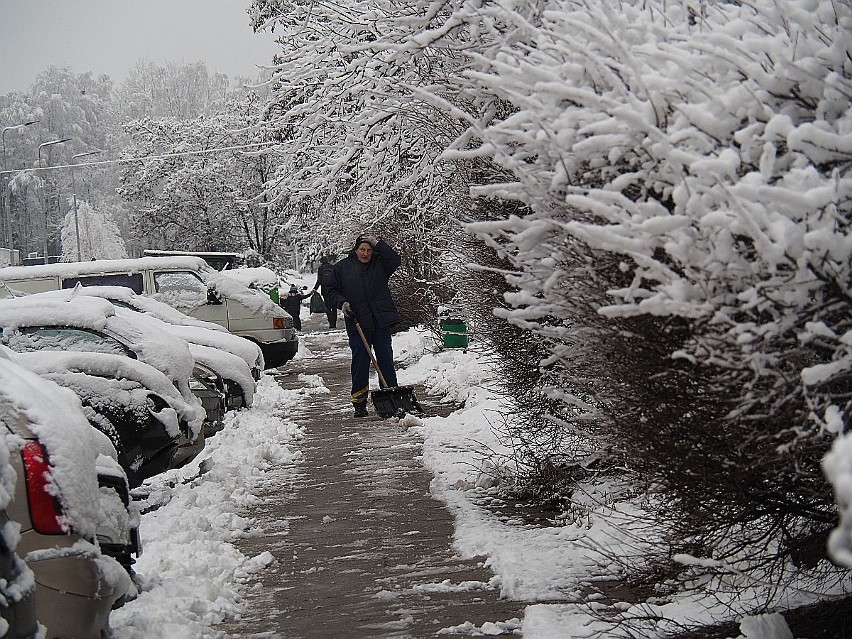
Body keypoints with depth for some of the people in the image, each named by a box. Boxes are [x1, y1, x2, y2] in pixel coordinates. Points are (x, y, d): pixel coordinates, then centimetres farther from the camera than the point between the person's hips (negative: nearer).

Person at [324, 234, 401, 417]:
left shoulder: (379, 263, 10)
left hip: (381, 322, 0)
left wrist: (378, 244, -9)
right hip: (357, 324, 0)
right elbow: (331, 292, 10)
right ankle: (359, 403, 6)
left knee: (386, 360, 2)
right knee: (360, 362, 0)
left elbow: (395, 261, -9)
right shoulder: (342, 267, 8)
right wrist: (342, 303, -8)